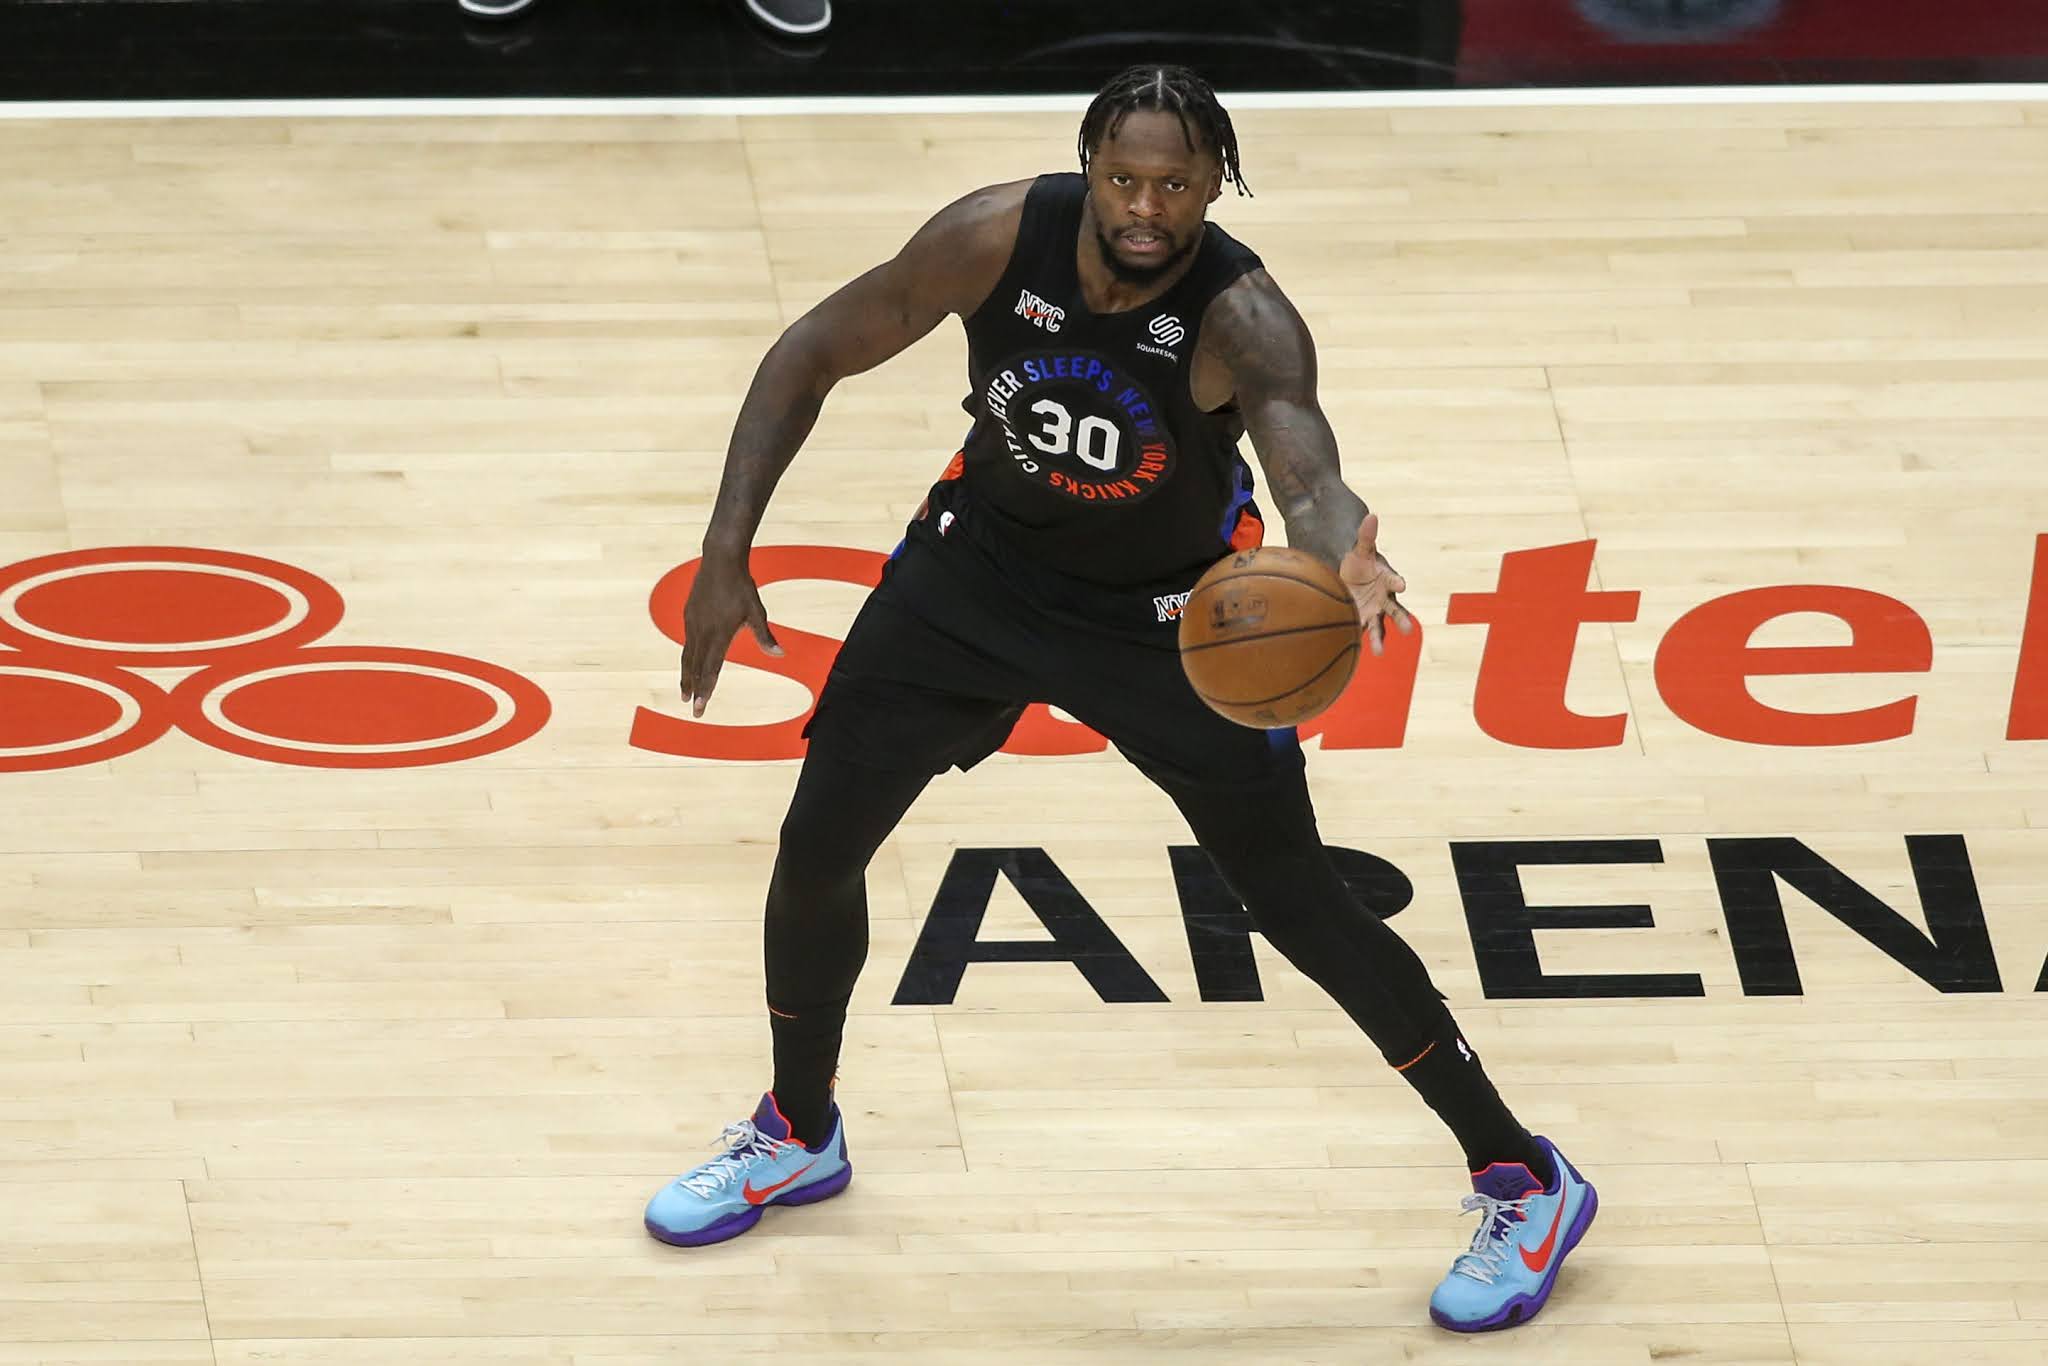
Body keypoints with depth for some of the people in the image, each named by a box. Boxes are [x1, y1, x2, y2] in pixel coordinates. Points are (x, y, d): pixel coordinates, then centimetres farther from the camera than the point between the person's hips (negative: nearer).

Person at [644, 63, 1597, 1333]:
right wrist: (726, 556, -19)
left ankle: (1527, 1182, 12)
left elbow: (1308, 473, -52)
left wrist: (1347, 558, -77)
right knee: (816, 848, 6)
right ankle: (798, 1133, 34)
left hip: (1168, 616, -3)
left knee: (1306, 911, -4)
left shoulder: (1243, 320, -34)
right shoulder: (999, 238, -25)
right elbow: (814, 355, -13)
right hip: (979, 570, 3)